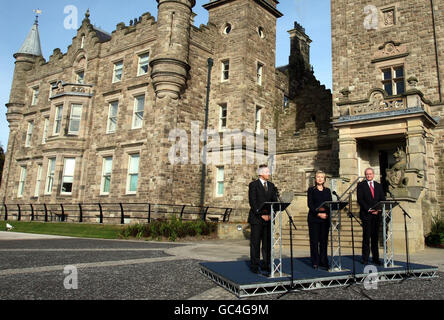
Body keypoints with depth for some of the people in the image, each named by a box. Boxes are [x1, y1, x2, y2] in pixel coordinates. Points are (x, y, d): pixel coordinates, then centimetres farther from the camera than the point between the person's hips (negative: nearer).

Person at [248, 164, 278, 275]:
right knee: (255, 243, -1)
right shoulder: (253, 185, -3)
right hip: (256, 219, -5)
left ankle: (266, 265, 15)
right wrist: (261, 215, -15)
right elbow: (252, 202, -10)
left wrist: (271, 214, -5)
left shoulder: (271, 186, 14)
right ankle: (254, 266, 6)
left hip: (268, 218, 5)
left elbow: (274, 201, 10)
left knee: (267, 243, 6)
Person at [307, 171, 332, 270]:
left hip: (325, 218, 3)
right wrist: (318, 214, -15)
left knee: (324, 240, 3)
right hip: (314, 218, -3)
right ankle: (315, 263, 5)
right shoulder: (311, 190, 5)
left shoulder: (327, 190, 14)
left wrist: (326, 213, -12)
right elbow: (310, 204, -4)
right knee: (314, 241, -2)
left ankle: (323, 262, 10)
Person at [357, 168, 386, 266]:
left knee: (375, 237, 6)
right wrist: (369, 209, -13)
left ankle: (376, 258, 11)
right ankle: (365, 259, 0)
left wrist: (378, 209, -6)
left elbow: (383, 199, 11)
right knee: (366, 237, -4)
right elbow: (360, 199, -4)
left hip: (377, 214, 4)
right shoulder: (361, 185, 4)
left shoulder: (378, 186, 16)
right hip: (366, 214, -4)